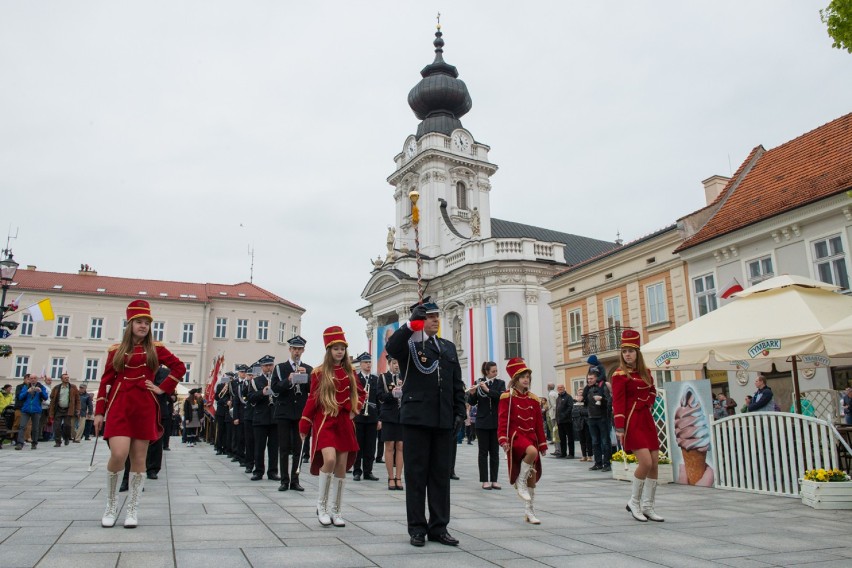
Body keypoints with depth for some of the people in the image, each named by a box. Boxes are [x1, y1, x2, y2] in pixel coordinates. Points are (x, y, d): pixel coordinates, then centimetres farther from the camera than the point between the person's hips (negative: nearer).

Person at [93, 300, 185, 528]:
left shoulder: (155, 349, 6)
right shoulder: (116, 350, 8)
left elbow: (179, 367, 8)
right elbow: (106, 381, 7)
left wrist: (162, 388, 0)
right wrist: (99, 412, 3)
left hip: (144, 408, 1)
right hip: (119, 406, -1)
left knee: (139, 458, 3)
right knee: (118, 455, -14)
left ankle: (132, 509, 12)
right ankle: (110, 505, 8)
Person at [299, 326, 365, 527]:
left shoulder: (349, 372, 8)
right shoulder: (319, 372, -2)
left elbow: (361, 393, 21)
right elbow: (312, 399, -1)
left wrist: (355, 409, 4)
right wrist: (304, 427, -2)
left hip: (345, 423, 4)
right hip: (325, 422, -4)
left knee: (342, 466, 2)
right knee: (330, 459, -22)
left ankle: (335, 511, 14)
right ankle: (321, 505, -2)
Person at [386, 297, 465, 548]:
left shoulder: (449, 347, 16)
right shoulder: (409, 345, 1)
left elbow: (457, 384, 15)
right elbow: (391, 347, -24)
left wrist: (459, 412, 7)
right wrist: (412, 322, -30)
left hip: (443, 420, 5)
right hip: (417, 418, -4)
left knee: (440, 474, 9)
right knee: (416, 474, 3)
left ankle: (438, 527, 18)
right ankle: (417, 528, 12)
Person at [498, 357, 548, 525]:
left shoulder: (534, 399, 11)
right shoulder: (507, 397, -4)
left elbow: (539, 423, 14)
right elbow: (503, 420, -9)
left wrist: (543, 444, 12)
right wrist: (503, 439, -19)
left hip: (531, 437, 6)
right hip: (516, 436, -6)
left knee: (533, 476, 6)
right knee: (532, 451, -37)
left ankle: (529, 511, 18)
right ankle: (520, 482, -14)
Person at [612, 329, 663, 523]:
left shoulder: (646, 372, 11)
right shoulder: (620, 375, -8)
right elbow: (618, 403, -13)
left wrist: (648, 403, 5)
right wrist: (619, 428, -19)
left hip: (647, 421, 7)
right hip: (632, 423, -7)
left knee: (655, 464, 4)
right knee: (645, 463, -15)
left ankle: (648, 507, 15)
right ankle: (634, 502, 5)